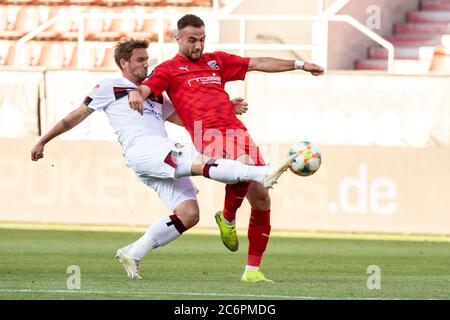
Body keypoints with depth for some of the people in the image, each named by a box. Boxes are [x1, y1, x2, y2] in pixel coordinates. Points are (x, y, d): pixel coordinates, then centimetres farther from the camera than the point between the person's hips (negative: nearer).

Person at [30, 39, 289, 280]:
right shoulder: (110, 87, 16)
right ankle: (258, 174, -46)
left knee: (189, 214, -10)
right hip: (142, 149, -7)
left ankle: (134, 254, 0)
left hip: (166, 156, 8)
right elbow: (78, 115, 20)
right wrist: (43, 141, 24)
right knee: (200, 163, -29)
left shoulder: (155, 94, 33)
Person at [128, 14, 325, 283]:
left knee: (261, 200, -1)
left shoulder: (217, 60, 26)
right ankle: (227, 218, -5)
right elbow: (145, 89, -3)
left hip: (237, 131, 6)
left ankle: (253, 270, 8)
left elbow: (259, 64, 29)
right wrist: (136, 94, -28)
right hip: (210, 136, -6)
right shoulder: (169, 69, 12)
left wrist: (300, 65, 27)